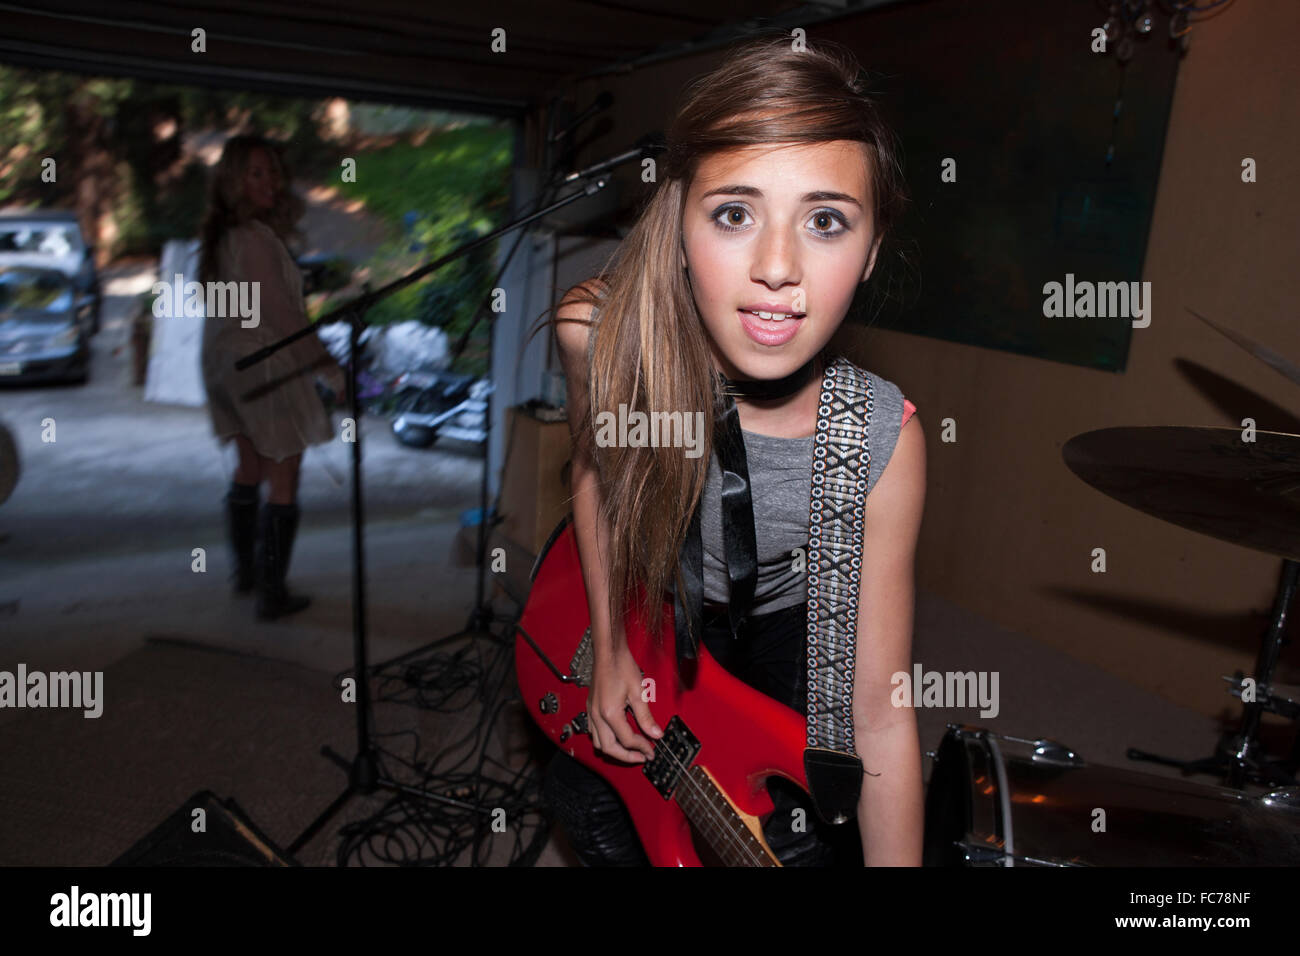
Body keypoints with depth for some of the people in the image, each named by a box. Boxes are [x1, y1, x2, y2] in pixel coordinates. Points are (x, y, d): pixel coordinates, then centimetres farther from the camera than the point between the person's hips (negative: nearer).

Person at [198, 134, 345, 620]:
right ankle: (272, 593, 6)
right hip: (264, 366, -10)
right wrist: (330, 369, -17)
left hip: (223, 365, 10)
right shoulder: (254, 240, -22)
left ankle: (246, 570, 36)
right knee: (284, 480, 1)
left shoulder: (222, 234, 6)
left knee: (250, 466, 23)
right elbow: (283, 316, -22)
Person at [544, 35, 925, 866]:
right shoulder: (595, 333, -30)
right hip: (647, 605, 2)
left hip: (796, 633, -1)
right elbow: (594, 466, -6)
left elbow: (879, 714, -26)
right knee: (590, 808, 5)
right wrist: (609, 647, -6)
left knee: (811, 842, 2)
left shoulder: (882, 441, -33)